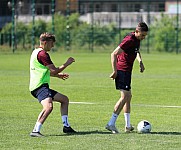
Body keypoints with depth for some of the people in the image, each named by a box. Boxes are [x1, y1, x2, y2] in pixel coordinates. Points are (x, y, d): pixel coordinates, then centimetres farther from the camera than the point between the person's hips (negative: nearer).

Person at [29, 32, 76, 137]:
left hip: (41, 86, 11)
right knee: (49, 106, -33)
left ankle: (66, 126, 21)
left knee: (64, 99, 20)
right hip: (40, 86, -11)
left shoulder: (36, 52, 19)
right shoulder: (42, 54, -14)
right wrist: (67, 63, -3)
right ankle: (36, 131, -34)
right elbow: (54, 70, -16)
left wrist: (58, 75, 34)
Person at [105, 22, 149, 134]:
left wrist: (140, 61, 11)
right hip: (122, 70, -10)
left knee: (128, 96, 14)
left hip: (127, 71, 10)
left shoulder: (137, 39, 9)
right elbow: (114, 54, -22)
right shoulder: (129, 40, -20)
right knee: (125, 97, -15)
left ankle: (128, 126, 20)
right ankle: (111, 124, -17)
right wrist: (115, 72, -21)